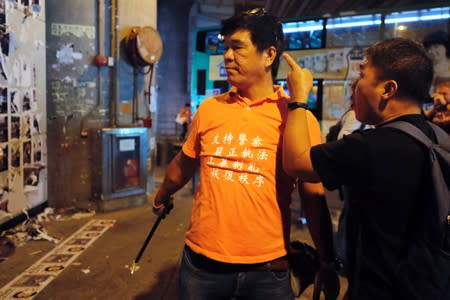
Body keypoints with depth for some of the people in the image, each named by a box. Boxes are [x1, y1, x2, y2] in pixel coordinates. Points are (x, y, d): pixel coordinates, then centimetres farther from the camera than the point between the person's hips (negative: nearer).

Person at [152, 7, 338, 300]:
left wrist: (327, 264, -1)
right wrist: (162, 197, 30)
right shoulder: (209, 109, 1)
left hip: (268, 267, -2)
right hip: (201, 260, 3)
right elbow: (184, 164, 16)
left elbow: (314, 199, -4)